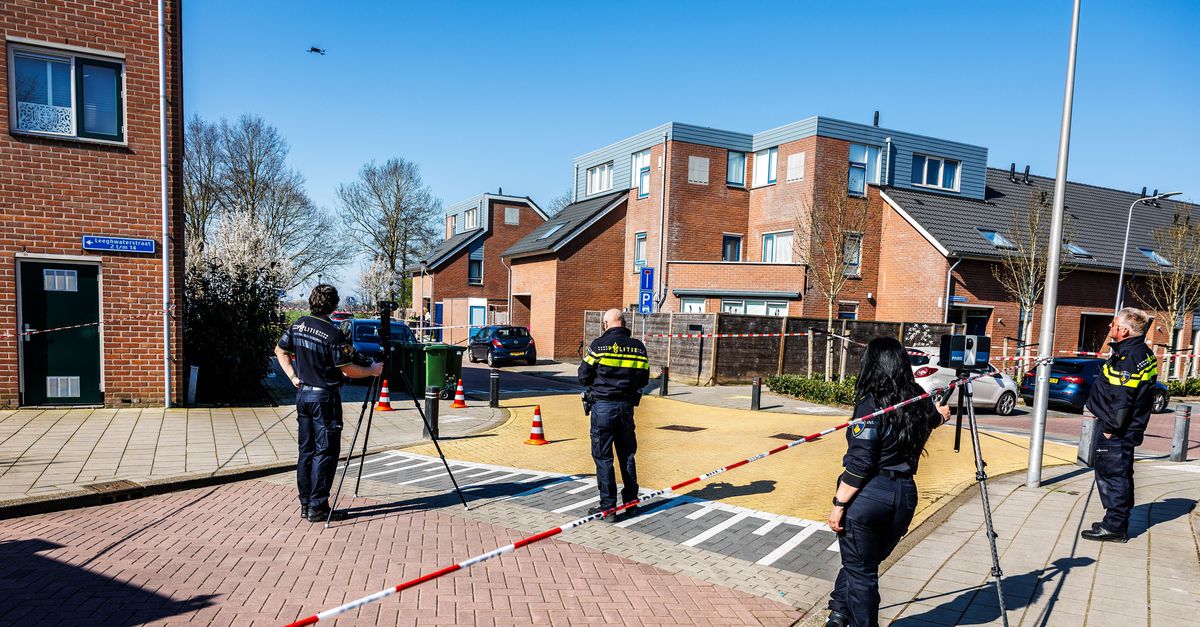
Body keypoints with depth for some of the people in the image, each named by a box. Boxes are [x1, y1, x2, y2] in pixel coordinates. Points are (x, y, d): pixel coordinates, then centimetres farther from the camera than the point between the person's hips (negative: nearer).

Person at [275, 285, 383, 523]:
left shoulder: (298, 325, 4)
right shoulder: (333, 334, -19)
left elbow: (280, 351, 16)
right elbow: (348, 370, -16)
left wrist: (293, 376, 16)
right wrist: (372, 371, -2)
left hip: (302, 394, 8)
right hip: (325, 397, -8)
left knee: (306, 451, 13)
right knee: (325, 452, 0)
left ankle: (305, 504, 20)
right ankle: (318, 508, 3)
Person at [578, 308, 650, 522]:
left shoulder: (598, 345, -9)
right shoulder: (638, 347, 3)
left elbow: (583, 377, -3)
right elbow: (643, 380, 8)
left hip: (603, 406, -4)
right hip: (627, 406, 4)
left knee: (603, 457, 4)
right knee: (627, 455, 15)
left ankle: (608, 507, 7)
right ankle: (631, 503, 23)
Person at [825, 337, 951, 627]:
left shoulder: (872, 404, -16)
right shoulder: (919, 402, 3)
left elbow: (859, 463, -19)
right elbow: (933, 418, 30)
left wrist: (839, 504, -12)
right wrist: (941, 414, 55)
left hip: (868, 495, -6)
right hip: (905, 495, 6)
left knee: (860, 571, 9)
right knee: (866, 564, 22)